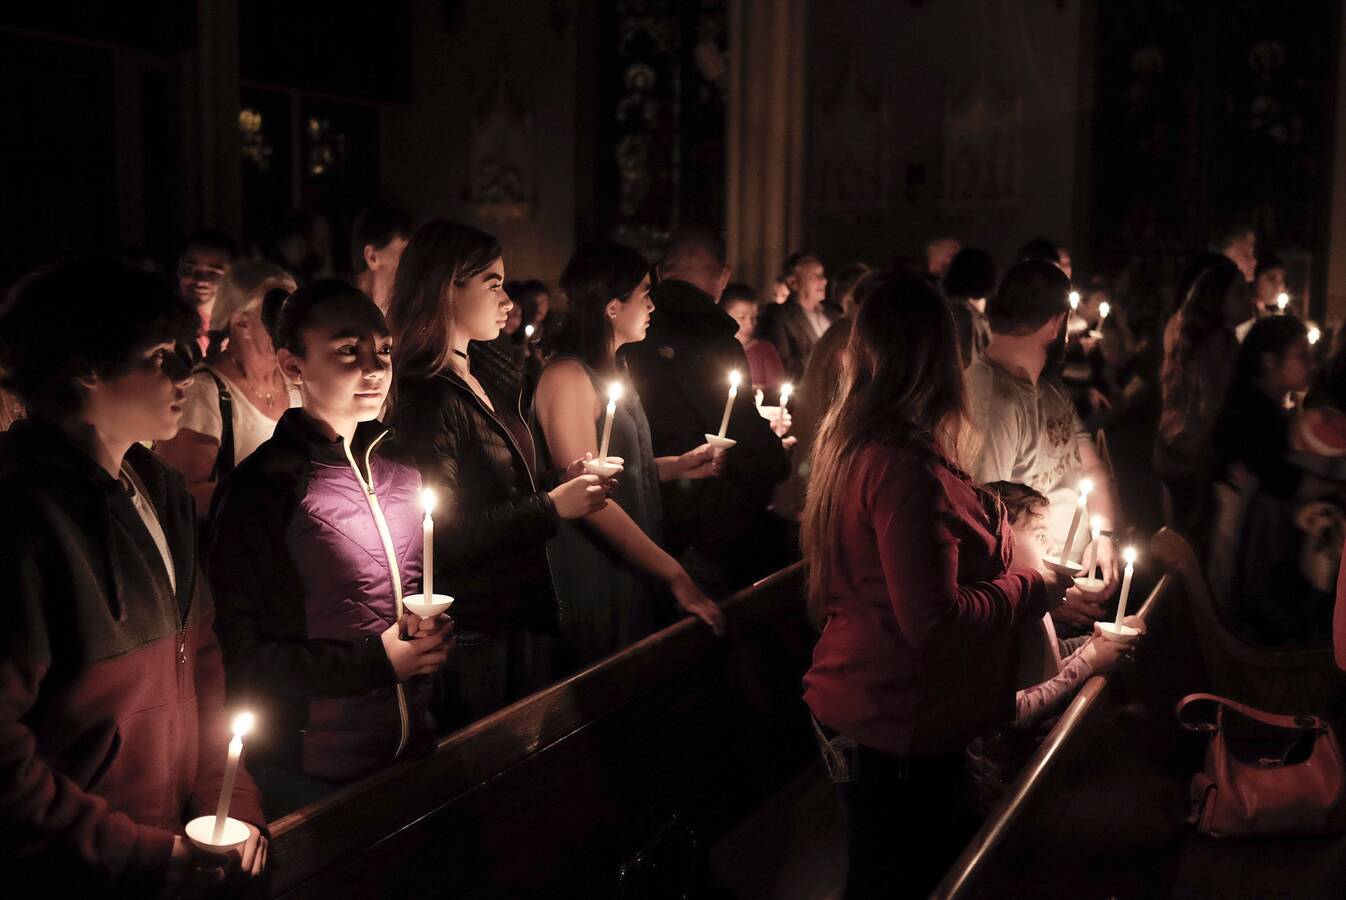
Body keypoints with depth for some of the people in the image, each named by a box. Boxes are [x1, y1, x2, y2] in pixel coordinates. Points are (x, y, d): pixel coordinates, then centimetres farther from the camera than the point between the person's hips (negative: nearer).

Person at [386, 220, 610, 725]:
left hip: (525, 615, 9)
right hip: (475, 635, -9)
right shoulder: (427, 399, -18)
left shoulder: (489, 377, 11)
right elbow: (443, 536, -23)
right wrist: (552, 507, -21)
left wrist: (561, 482, 1)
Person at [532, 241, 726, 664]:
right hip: (592, 580, -9)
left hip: (630, 577, 9)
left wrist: (677, 466, 5)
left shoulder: (611, 372, 13)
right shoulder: (568, 376, -17)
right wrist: (675, 575, -25)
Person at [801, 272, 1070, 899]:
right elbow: (933, 616, -26)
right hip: (898, 728, -9)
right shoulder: (907, 467, -26)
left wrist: (990, 515, 17)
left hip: (851, 704, 9)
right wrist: (1035, 588, -12)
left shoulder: (847, 443, 3)